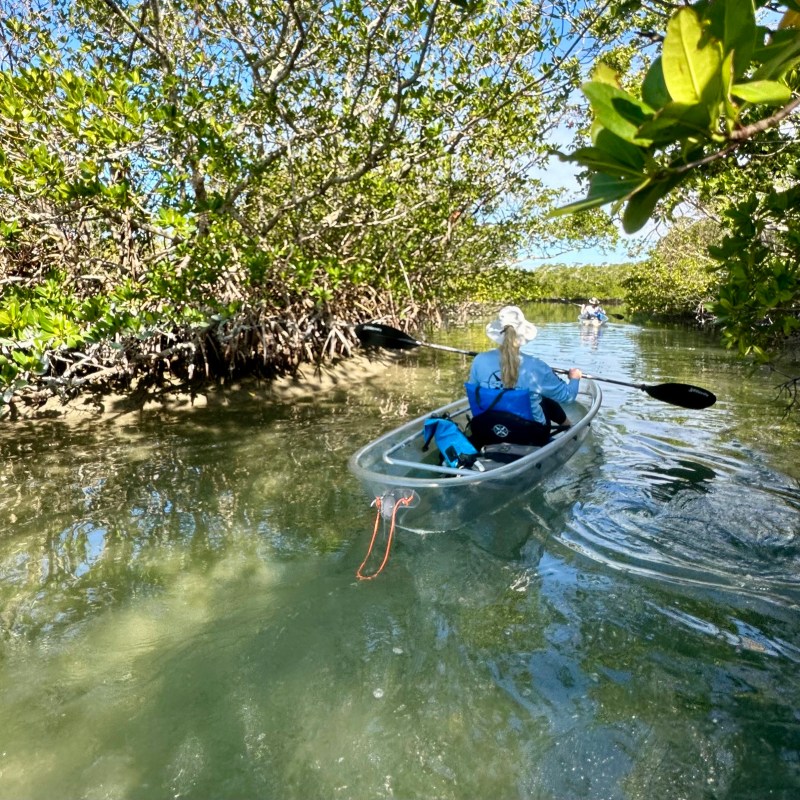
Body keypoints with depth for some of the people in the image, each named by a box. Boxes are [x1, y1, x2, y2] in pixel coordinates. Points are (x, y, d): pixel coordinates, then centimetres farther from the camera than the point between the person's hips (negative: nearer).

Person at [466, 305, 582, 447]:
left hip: (485, 435, 2)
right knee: (547, 402, 28)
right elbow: (567, 395, -3)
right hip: (529, 437, -2)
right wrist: (574, 378, 19)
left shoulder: (479, 360, -13)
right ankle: (569, 428, 50)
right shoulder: (536, 367, -18)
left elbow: (474, 394, 3)